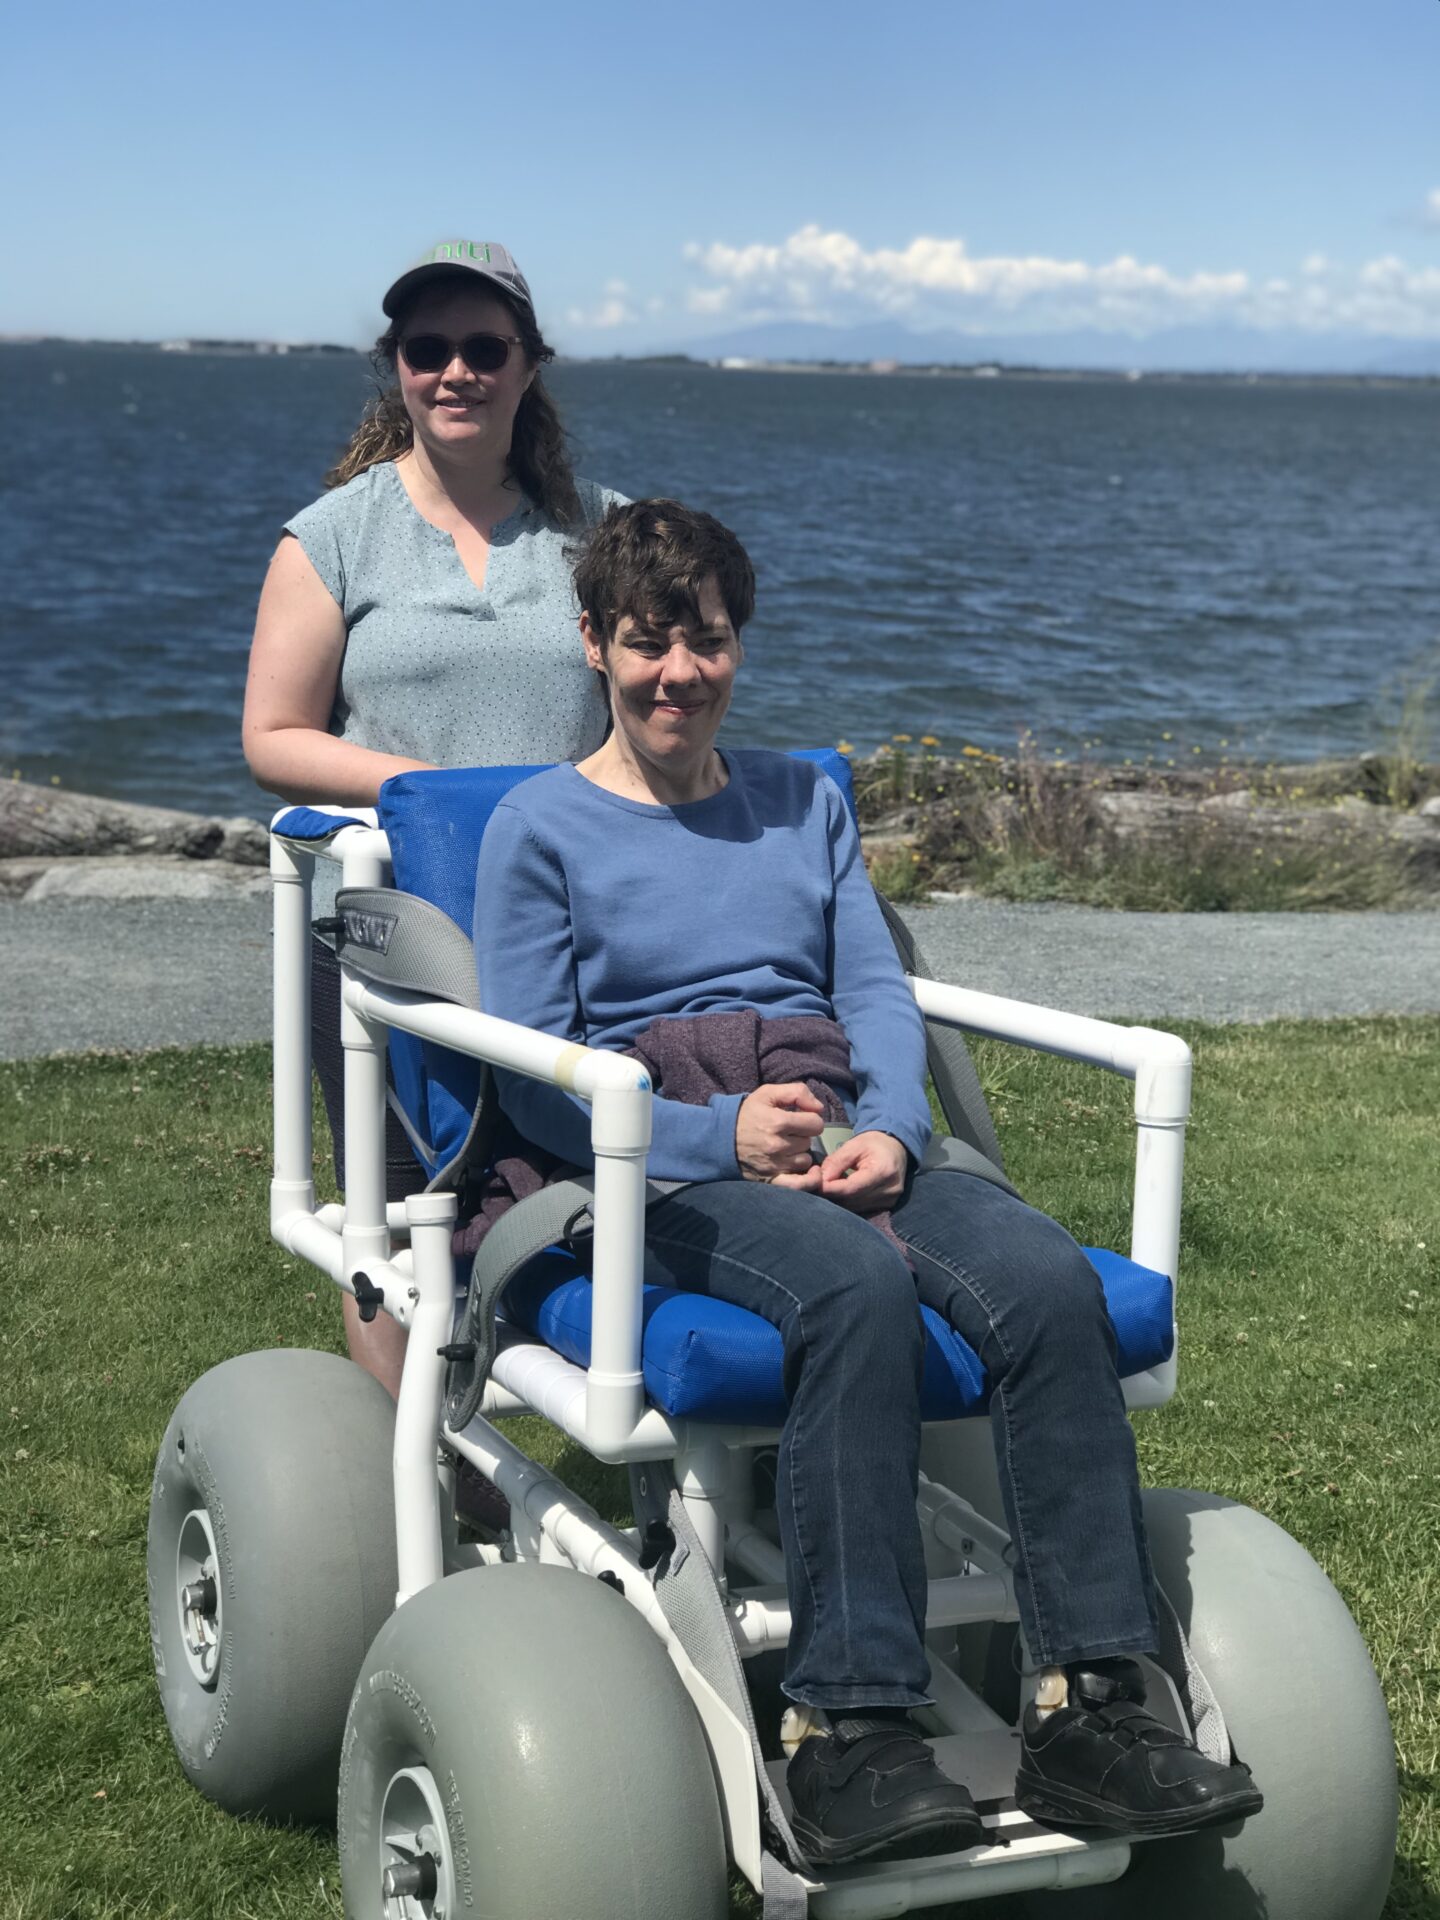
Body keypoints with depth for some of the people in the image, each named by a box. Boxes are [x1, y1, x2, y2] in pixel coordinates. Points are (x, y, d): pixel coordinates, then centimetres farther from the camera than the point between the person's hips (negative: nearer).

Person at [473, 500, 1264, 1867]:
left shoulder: (804, 802, 24)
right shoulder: (541, 827, 9)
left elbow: (878, 992, 14)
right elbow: (532, 1074, 1)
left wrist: (888, 1132, -8)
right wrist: (722, 1134, -14)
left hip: (844, 1145, 4)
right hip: (665, 1168, -4)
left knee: (1047, 1279, -27)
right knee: (861, 1288, -37)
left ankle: (1089, 1711, -27)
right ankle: (847, 1732, -37)